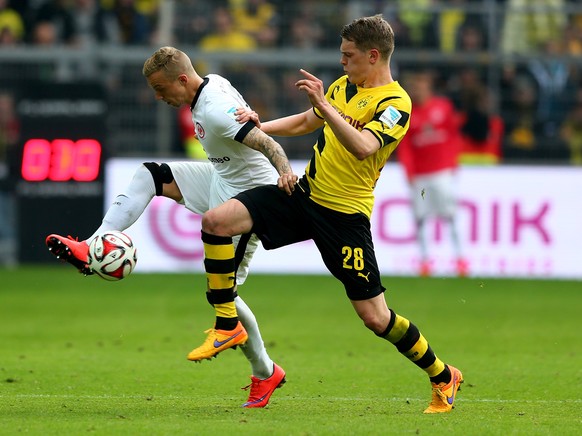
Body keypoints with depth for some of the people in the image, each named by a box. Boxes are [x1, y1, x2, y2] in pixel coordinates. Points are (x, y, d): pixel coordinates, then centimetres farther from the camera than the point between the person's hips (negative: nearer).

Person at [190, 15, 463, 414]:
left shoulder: (396, 103, -15)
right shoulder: (344, 86, 9)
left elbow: (363, 147, -33)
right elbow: (307, 122, 27)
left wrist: (324, 104, -36)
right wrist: (261, 127, 14)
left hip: (345, 214, -7)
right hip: (306, 191, 7)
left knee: (374, 317, -4)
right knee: (216, 221, -11)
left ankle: (444, 378, 20)